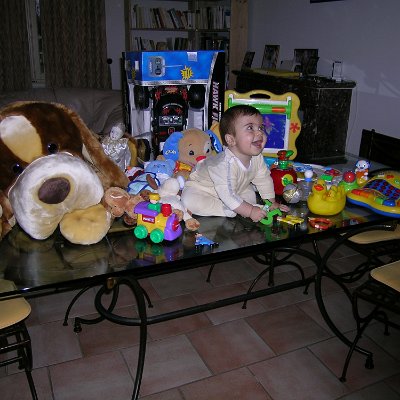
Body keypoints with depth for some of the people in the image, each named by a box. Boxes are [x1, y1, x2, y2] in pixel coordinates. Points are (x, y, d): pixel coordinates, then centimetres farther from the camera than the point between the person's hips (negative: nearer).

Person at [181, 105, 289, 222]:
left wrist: (272, 203, -3)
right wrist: (250, 211, -37)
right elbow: (228, 195, -40)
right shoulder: (227, 164, -42)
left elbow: (264, 180, -2)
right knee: (189, 201, -31)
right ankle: (227, 210, -19)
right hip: (200, 185, -6)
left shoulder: (257, 157, -17)